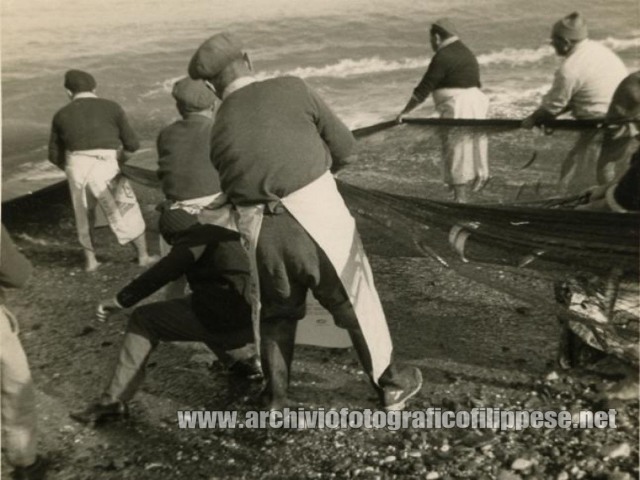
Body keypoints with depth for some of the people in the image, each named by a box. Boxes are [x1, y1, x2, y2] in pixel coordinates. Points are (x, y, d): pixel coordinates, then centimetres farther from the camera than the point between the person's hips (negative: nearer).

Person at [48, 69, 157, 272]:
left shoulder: (61, 115, 13)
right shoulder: (112, 107, 7)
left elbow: (54, 155, 19)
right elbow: (132, 144, 8)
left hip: (76, 168, 2)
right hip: (106, 168, -2)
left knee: (84, 215, 25)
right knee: (128, 212, 17)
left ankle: (90, 260, 30)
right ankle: (143, 256, 26)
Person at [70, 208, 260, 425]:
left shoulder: (194, 242, -2)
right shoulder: (224, 234, 22)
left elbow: (158, 275, -7)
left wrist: (119, 300, 0)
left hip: (223, 319, -8)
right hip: (253, 321, 8)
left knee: (143, 320, 5)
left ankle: (114, 400, 1)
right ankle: (246, 357, 26)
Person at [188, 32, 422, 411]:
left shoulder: (218, 130, 10)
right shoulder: (292, 88, 1)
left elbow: (234, 187, 10)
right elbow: (345, 145, 4)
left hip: (261, 231, 3)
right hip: (317, 215, -3)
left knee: (276, 312, 25)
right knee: (354, 300, 15)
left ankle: (277, 399, 33)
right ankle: (391, 383, 31)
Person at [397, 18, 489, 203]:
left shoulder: (442, 58, -10)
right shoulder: (467, 53, 17)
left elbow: (423, 89, -11)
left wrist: (405, 111, -5)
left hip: (457, 109, -9)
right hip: (476, 104, 9)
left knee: (457, 155, -3)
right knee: (471, 152, 11)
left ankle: (460, 199, -1)